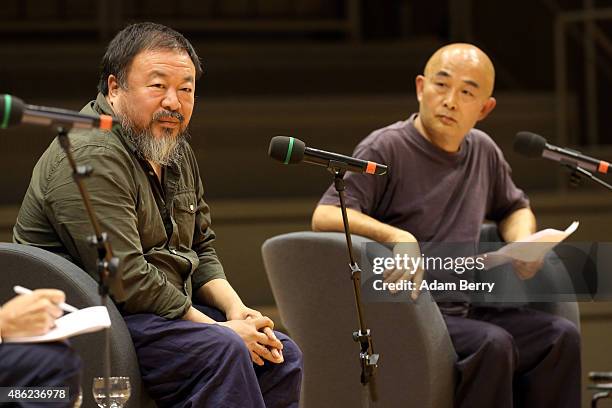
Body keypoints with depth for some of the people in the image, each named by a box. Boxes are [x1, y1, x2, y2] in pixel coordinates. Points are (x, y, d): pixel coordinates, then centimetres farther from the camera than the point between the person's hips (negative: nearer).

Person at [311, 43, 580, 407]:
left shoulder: (484, 152, 14)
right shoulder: (386, 149, -6)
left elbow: (515, 209, 31)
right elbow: (324, 217, -18)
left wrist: (523, 242, 6)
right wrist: (397, 237, -35)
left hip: (465, 310, 7)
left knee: (561, 336, -13)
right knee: (492, 343, -31)